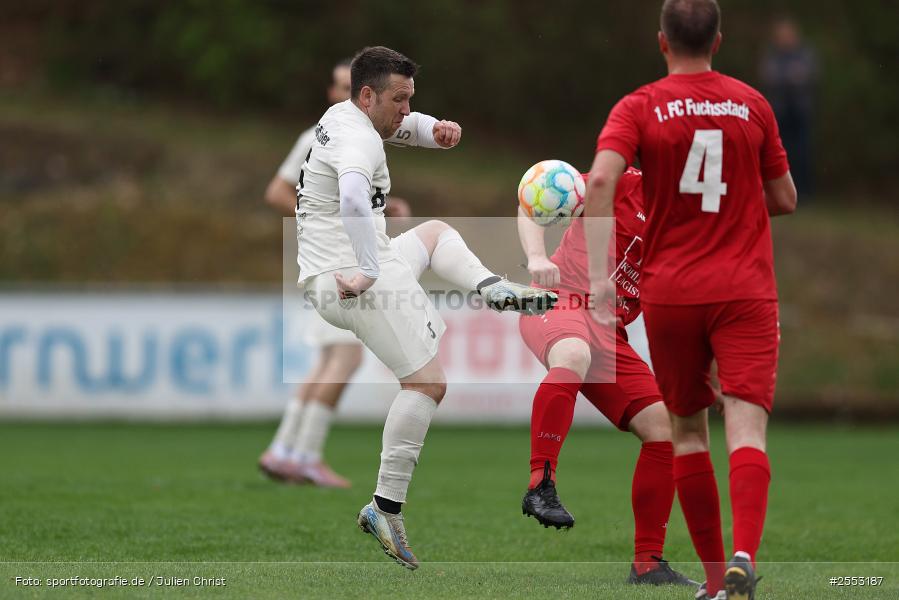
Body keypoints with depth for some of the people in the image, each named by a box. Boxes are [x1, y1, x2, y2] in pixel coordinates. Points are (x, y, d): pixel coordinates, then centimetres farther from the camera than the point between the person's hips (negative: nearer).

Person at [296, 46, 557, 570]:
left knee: (435, 233, 35)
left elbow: (403, 125, 34)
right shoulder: (357, 139, -17)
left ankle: (493, 290, 13)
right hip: (352, 280, -11)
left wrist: (435, 129, 10)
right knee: (428, 380, -17)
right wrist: (369, 271, -37)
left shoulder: (342, 117, 14)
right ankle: (386, 508, -18)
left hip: (336, 270, 11)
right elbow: (353, 194, -40)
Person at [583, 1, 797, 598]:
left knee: (687, 431, 15)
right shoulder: (753, 105, 5)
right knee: (747, 430, -10)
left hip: (670, 293, 0)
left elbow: (601, 179, -18)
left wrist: (599, 273, -18)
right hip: (747, 291, 0)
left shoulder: (638, 108, -1)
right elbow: (785, 200, 10)